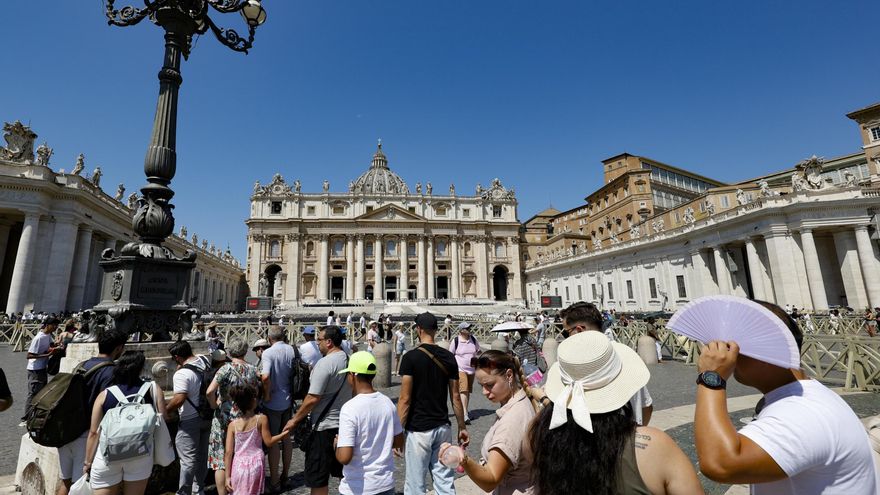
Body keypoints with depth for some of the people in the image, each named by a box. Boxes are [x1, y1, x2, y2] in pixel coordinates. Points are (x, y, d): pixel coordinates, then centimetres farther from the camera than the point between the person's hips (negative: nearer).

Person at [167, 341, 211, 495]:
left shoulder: (181, 374, -24)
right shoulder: (204, 360, -3)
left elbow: (179, 399, -30)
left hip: (190, 421, -8)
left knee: (188, 459, 7)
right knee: (202, 455, 21)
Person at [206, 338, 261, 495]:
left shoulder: (227, 368, -13)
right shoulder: (253, 370, 0)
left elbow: (209, 391, -24)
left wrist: (214, 405, -8)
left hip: (225, 418, -4)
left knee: (221, 461, 9)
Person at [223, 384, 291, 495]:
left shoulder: (233, 425, -4)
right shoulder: (261, 419, -9)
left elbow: (228, 452, -4)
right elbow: (269, 442, -4)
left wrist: (227, 476, 3)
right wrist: (283, 435, 12)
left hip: (238, 466, 1)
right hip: (255, 465, -1)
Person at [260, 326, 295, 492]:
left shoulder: (268, 352, -17)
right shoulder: (293, 351, -4)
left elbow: (265, 376, -31)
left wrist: (266, 395, -15)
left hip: (273, 403, -4)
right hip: (289, 401, 5)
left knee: (273, 441, 10)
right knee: (287, 438, 19)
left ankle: (274, 482, 23)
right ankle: (285, 476, 33)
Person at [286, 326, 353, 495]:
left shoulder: (325, 363, -20)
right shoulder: (350, 359, 3)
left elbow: (313, 398, -20)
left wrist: (295, 420, -7)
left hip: (325, 426, -7)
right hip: (345, 423, 7)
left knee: (318, 478, 8)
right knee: (343, 471, 21)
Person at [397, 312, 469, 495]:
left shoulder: (411, 357, -12)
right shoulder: (449, 357, 1)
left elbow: (405, 399, -13)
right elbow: (455, 397, 5)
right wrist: (462, 427, 13)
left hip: (418, 430, -4)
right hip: (443, 427, 5)